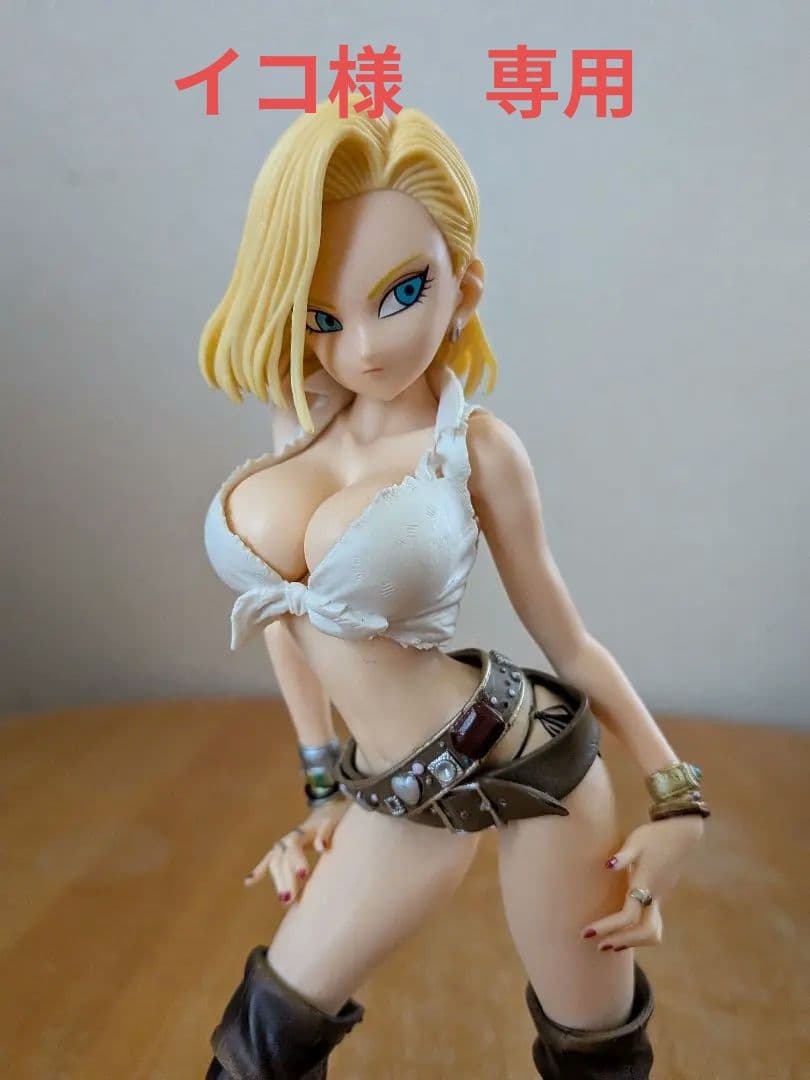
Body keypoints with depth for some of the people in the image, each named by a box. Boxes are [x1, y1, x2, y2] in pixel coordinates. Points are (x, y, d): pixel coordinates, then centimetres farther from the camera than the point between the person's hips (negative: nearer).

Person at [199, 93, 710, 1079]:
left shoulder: (476, 447, -13)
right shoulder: (301, 418, 0)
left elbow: (567, 638, -3)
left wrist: (676, 800, 2)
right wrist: (326, 785, 13)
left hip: (524, 755, -4)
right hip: (400, 791, 4)